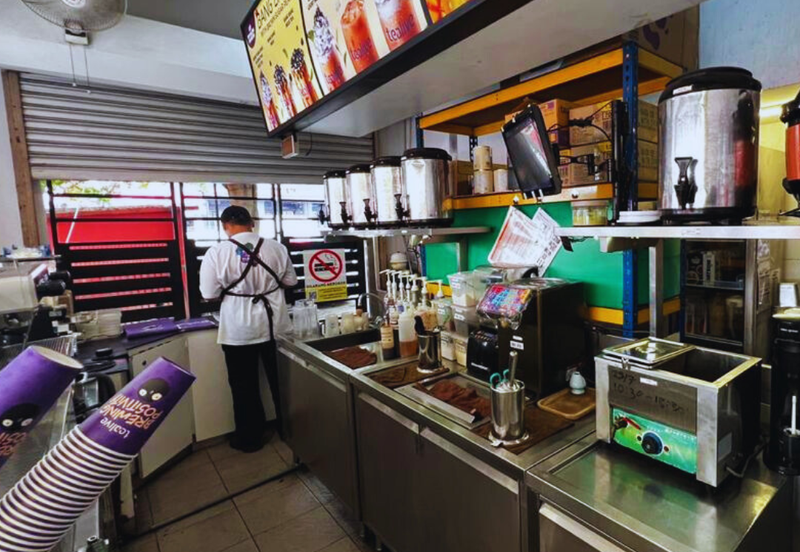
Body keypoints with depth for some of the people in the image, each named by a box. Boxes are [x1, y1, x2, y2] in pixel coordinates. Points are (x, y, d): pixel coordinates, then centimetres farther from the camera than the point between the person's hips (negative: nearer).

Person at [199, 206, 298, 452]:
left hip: (238, 329, -2)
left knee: (244, 385, 15)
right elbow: (290, 281, 4)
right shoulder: (276, 247, -6)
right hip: (274, 323, 3)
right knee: (279, 381, 19)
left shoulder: (217, 252, -12)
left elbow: (209, 293, -9)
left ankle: (250, 438, 29)